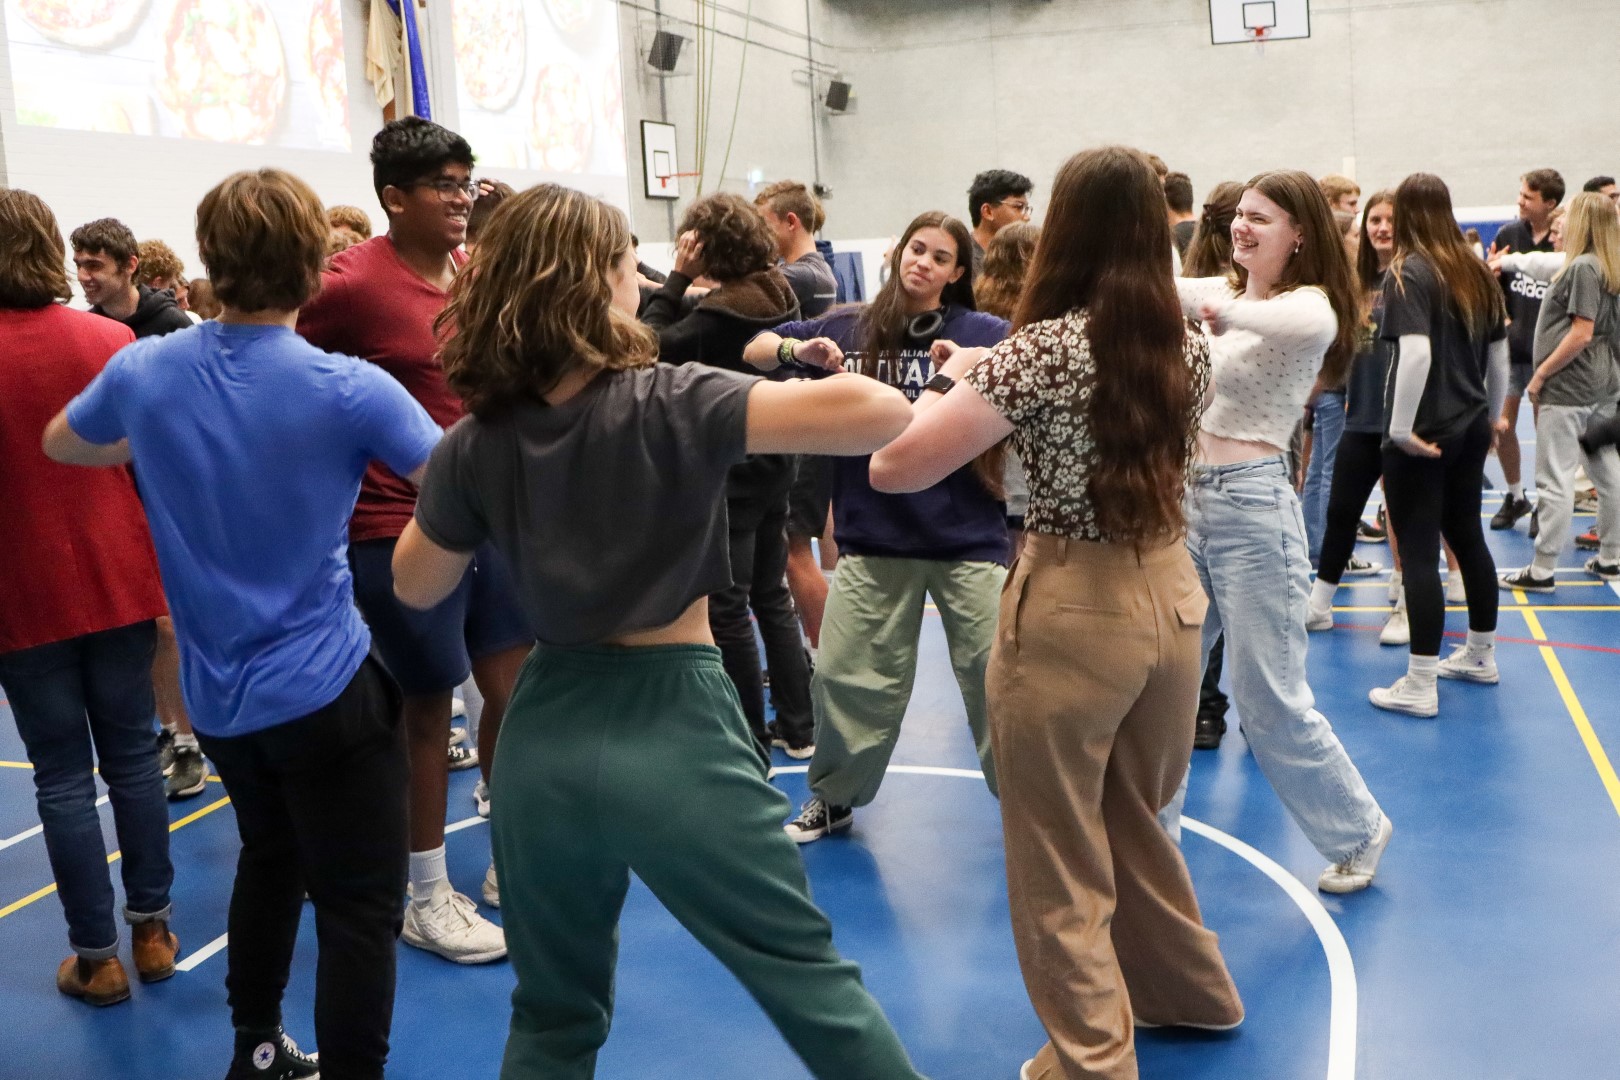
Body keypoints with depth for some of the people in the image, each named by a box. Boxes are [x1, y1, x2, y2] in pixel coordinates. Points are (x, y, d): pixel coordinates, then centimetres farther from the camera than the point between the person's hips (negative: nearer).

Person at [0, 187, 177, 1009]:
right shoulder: (111, 339, -2)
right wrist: (166, 574, 12)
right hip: (119, 583, 3)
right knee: (131, 756, 13)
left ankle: (97, 957, 13)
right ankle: (151, 929, 22)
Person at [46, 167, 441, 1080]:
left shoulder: (142, 372, -4)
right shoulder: (349, 389, -19)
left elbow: (62, 445, 16)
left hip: (216, 692, 6)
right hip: (325, 687, -6)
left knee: (270, 859, 27)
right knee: (360, 907, 2)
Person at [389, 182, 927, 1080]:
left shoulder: (475, 444, 0)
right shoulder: (668, 405, -13)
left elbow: (415, 586, 15)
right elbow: (879, 413, -24)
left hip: (547, 738, 4)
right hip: (672, 732, -4)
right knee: (810, 979, 12)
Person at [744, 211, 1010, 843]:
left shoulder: (982, 334, -3)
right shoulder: (851, 328, 3)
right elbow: (754, 350, 8)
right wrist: (797, 349, -13)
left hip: (967, 534, -2)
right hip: (873, 535, 2)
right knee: (847, 673, 8)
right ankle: (833, 798, 28)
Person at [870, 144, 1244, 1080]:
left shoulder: (1044, 348, -17)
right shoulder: (1190, 346, 2)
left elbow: (895, 467, -21)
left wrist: (961, 385, -2)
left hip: (1072, 609, -6)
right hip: (1171, 595, 7)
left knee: (1062, 861, 10)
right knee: (1137, 823, 28)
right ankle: (1190, 994, 44)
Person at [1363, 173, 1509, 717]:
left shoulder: (1408, 272, -11)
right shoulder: (1477, 271, 9)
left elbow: (1416, 352, -25)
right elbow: (1499, 355, 13)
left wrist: (1401, 428, -20)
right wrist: (1491, 416, 23)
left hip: (1423, 433, -7)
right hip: (1470, 427, 7)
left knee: (1418, 551, -3)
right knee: (1467, 535, 20)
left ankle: (1420, 686, 1)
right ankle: (1481, 655, 34)